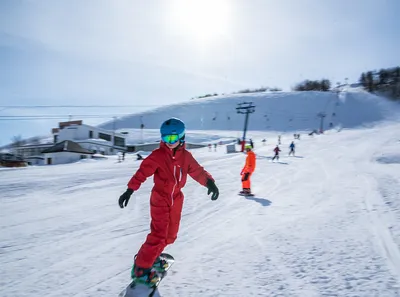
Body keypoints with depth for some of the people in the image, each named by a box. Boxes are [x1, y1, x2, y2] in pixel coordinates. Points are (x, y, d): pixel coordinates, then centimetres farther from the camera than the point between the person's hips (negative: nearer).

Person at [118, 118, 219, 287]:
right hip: (160, 198, -6)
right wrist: (130, 189, -24)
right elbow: (143, 172, -17)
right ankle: (141, 268, 5)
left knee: (170, 235, 15)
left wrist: (209, 182, -14)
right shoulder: (158, 155, -14)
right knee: (158, 235, -12)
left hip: (176, 199, 6)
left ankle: (152, 257, 37)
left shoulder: (186, 156, 0)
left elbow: (197, 171, 3)